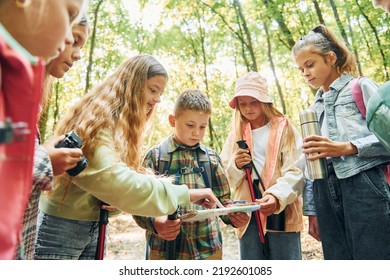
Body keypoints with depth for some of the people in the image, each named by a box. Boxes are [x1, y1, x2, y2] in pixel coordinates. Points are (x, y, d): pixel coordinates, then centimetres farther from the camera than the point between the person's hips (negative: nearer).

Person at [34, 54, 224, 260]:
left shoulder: (122, 123, 10)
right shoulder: (98, 117, -18)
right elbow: (113, 179, -31)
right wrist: (183, 194, -27)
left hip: (95, 226, 8)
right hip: (63, 226, -8)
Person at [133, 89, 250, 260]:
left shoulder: (212, 157, 5)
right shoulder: (155, 155, -3)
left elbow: (222, 199, 10)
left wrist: (233, 216, -10)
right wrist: (155, 223, -24)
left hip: (208, 248, 3)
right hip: (165, 249, -2)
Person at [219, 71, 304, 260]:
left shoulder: (284, 128, 3)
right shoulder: (235, 135, 14)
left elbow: (295, 171, -8)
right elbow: (226, 179, 12)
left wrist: (277, 196, -26)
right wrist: (236, 166, -10)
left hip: (281, 212, -3)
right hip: (247, 215, 3)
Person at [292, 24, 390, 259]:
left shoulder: (362, 87, 8)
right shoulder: (314, 108, 23)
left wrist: (347, 148, -17)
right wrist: (313, 209, 17)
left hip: (365, 186, -5)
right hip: (326, 194, 5)